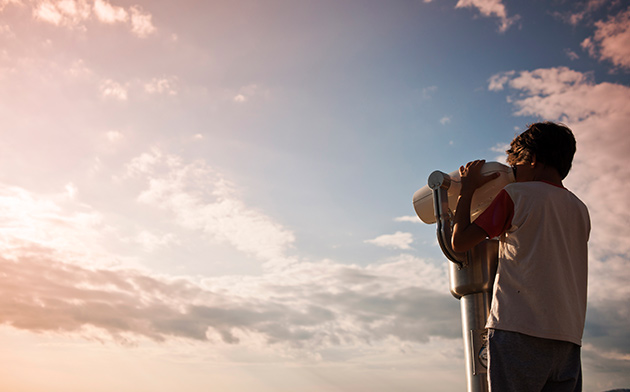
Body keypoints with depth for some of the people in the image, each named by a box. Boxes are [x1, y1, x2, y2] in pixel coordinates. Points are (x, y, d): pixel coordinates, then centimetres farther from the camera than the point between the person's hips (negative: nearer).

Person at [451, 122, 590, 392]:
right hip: (568, 337, 6)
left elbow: (459, 242, -1)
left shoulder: (516, 195, -1)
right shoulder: (580, 210, 17)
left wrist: (467, 190, 10)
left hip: (519, 330, -6)